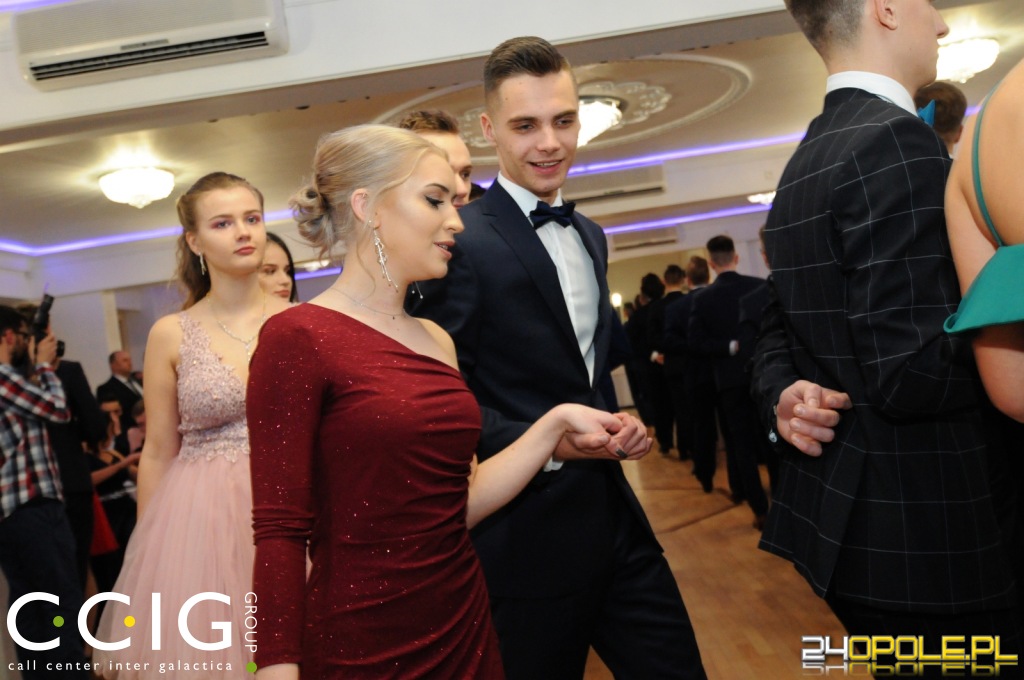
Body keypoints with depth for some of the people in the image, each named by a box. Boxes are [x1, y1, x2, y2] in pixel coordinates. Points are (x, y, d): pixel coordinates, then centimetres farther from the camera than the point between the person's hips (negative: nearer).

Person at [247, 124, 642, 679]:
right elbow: (280, 533, -14)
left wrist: (559, 421, 1)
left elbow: (460, 502, 5)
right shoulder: (297, 338, -13)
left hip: (465, 628, 7)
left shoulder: (437, 342, 7)